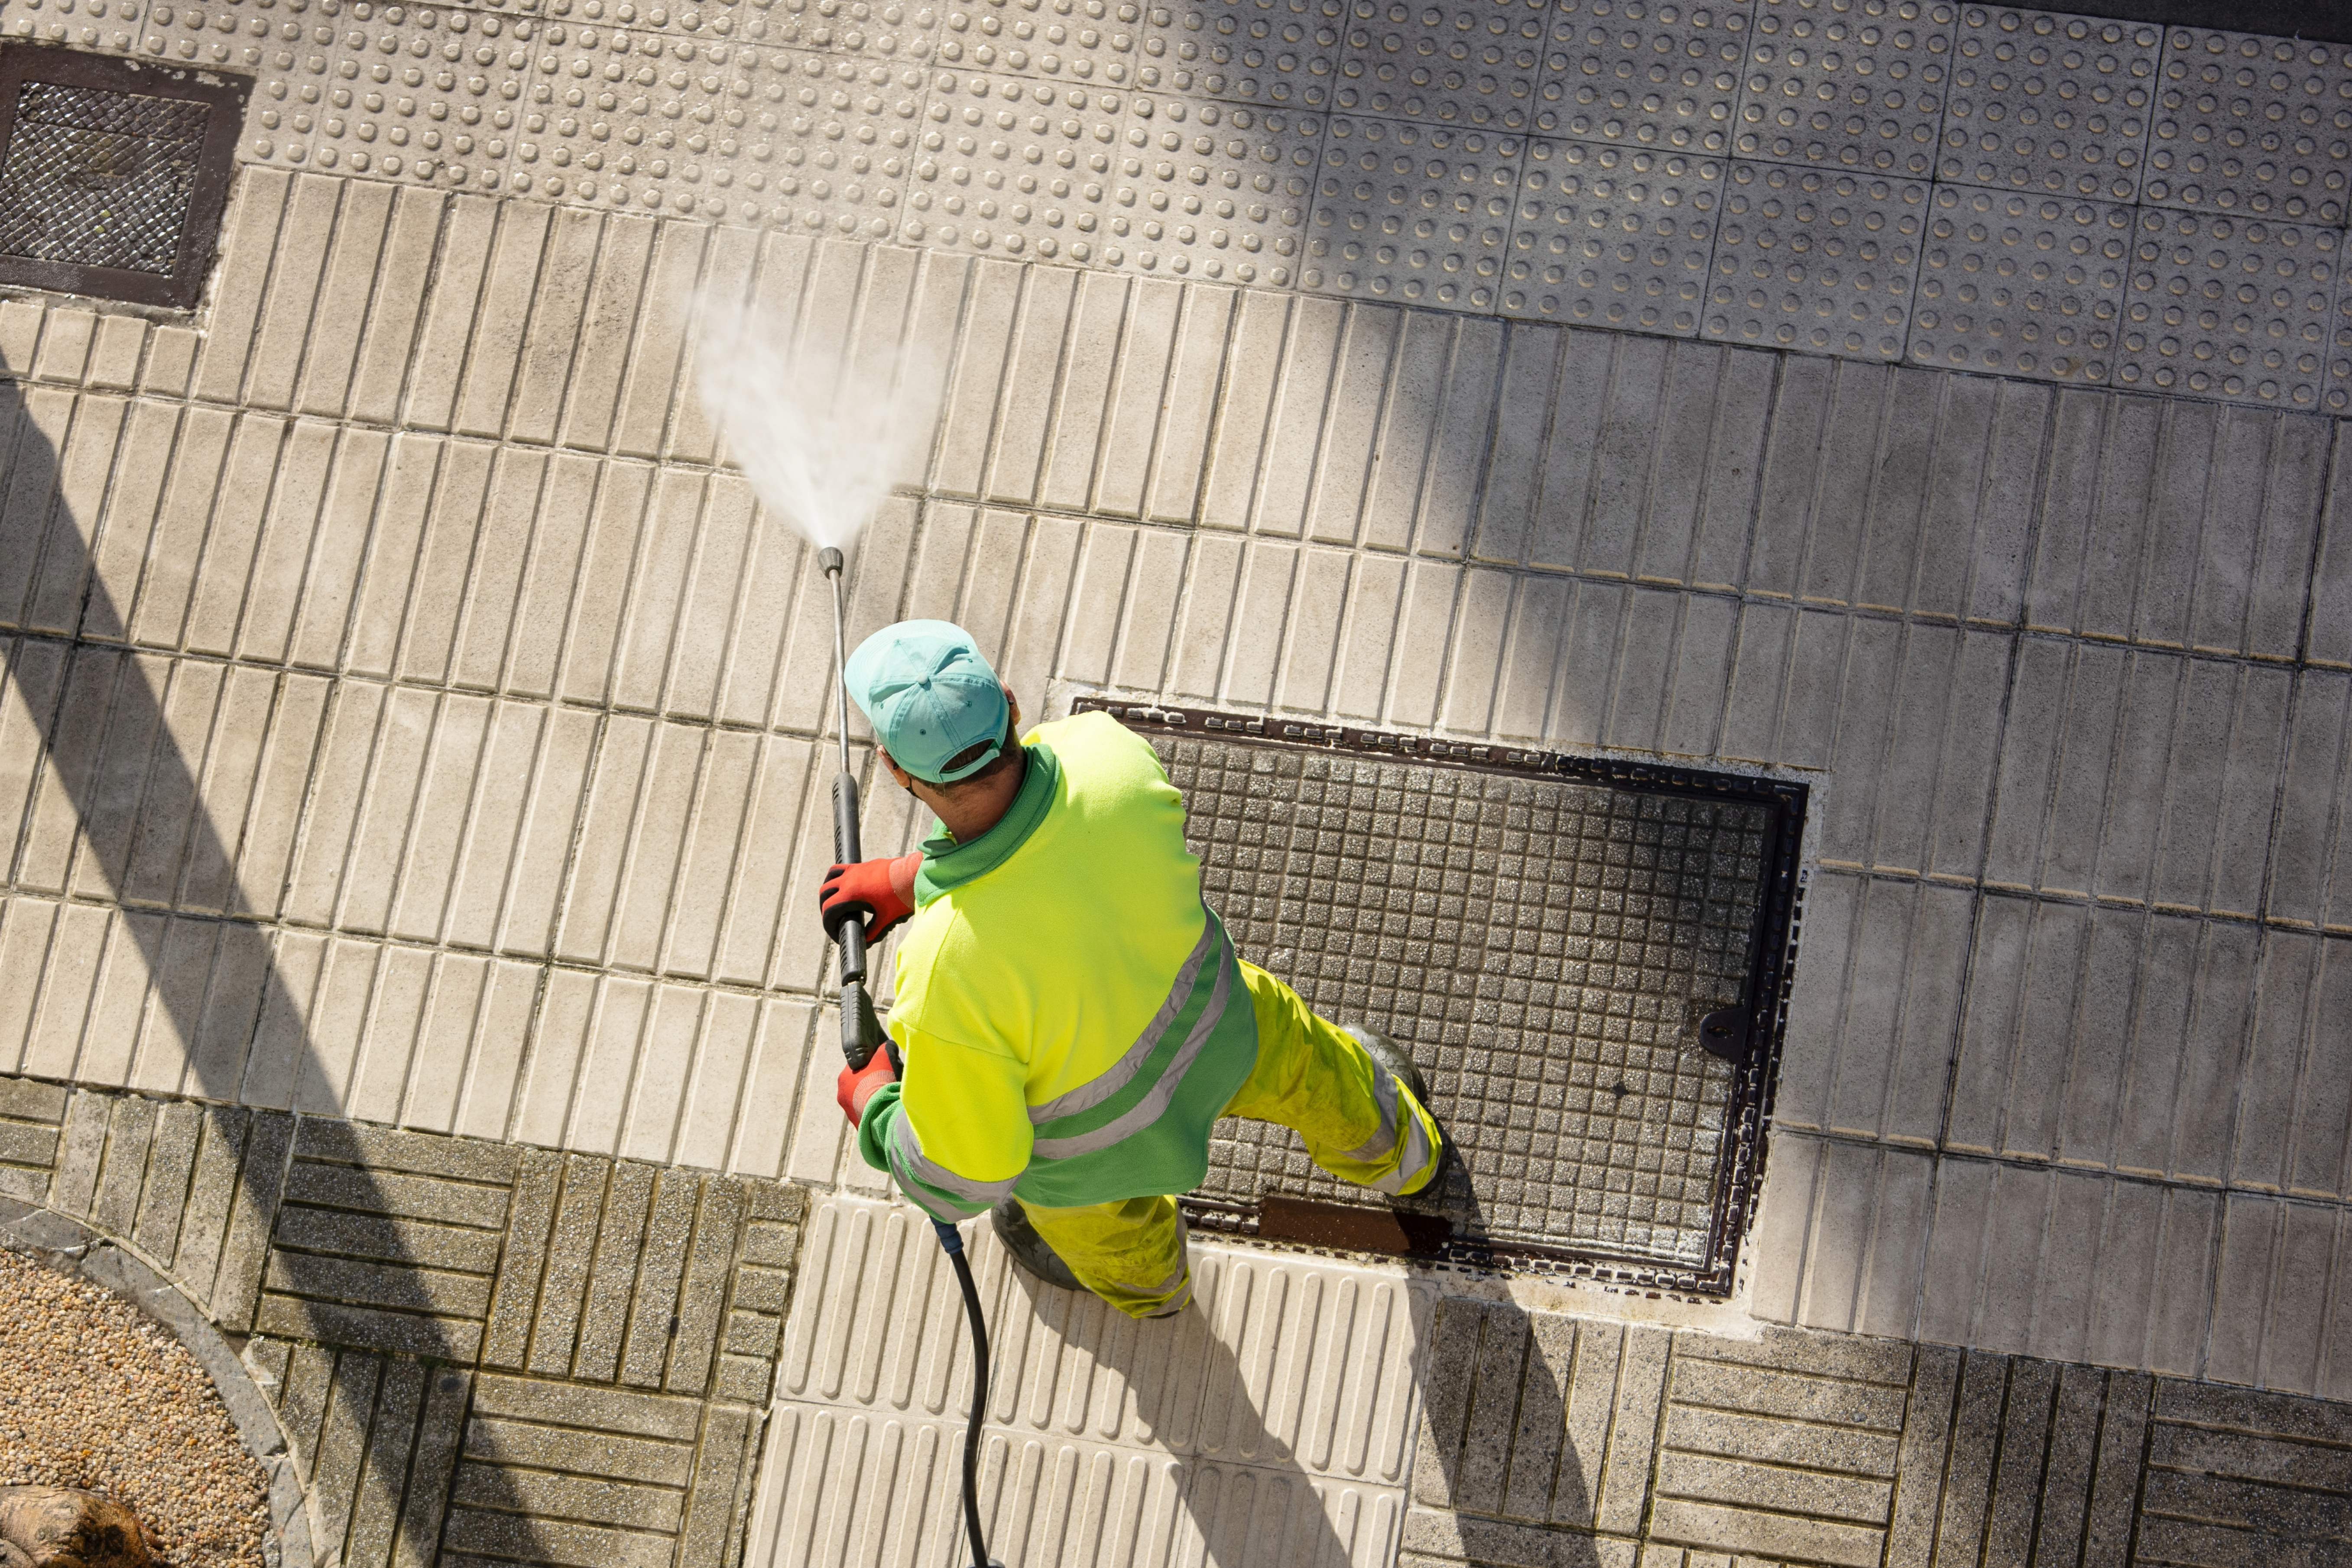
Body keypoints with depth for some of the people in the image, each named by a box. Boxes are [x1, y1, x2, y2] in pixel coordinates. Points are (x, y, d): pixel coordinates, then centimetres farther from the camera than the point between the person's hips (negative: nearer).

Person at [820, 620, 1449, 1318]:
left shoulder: (945, 977, -46)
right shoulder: (1110, 753, -34)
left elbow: (962, 1177, -27)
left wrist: (872, 1105, -9)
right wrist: (906, 877, -5)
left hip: (1082, 1142, -2)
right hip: (1211, 1024, 3)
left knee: (1094, 1213, 36)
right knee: (1298, 1056, 38)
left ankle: (1144, 1275, 73)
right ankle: (1398, 1149, 72)